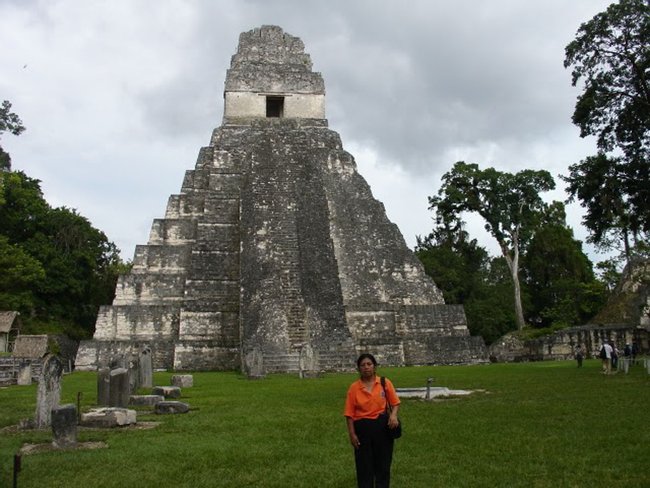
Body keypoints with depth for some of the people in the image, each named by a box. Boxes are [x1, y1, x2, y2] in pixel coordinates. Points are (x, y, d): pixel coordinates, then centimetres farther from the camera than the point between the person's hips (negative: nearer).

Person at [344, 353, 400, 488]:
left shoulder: (385, 383, -3)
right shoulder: (354, 387, -5)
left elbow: (395, 402, 6)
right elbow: (349, 413, -2)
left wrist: (393, 415, -14)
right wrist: (352, 434, -6)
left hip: (382, 426, 1)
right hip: (362, 428, -1)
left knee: (383, 463, 11)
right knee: (364, 464, 7)